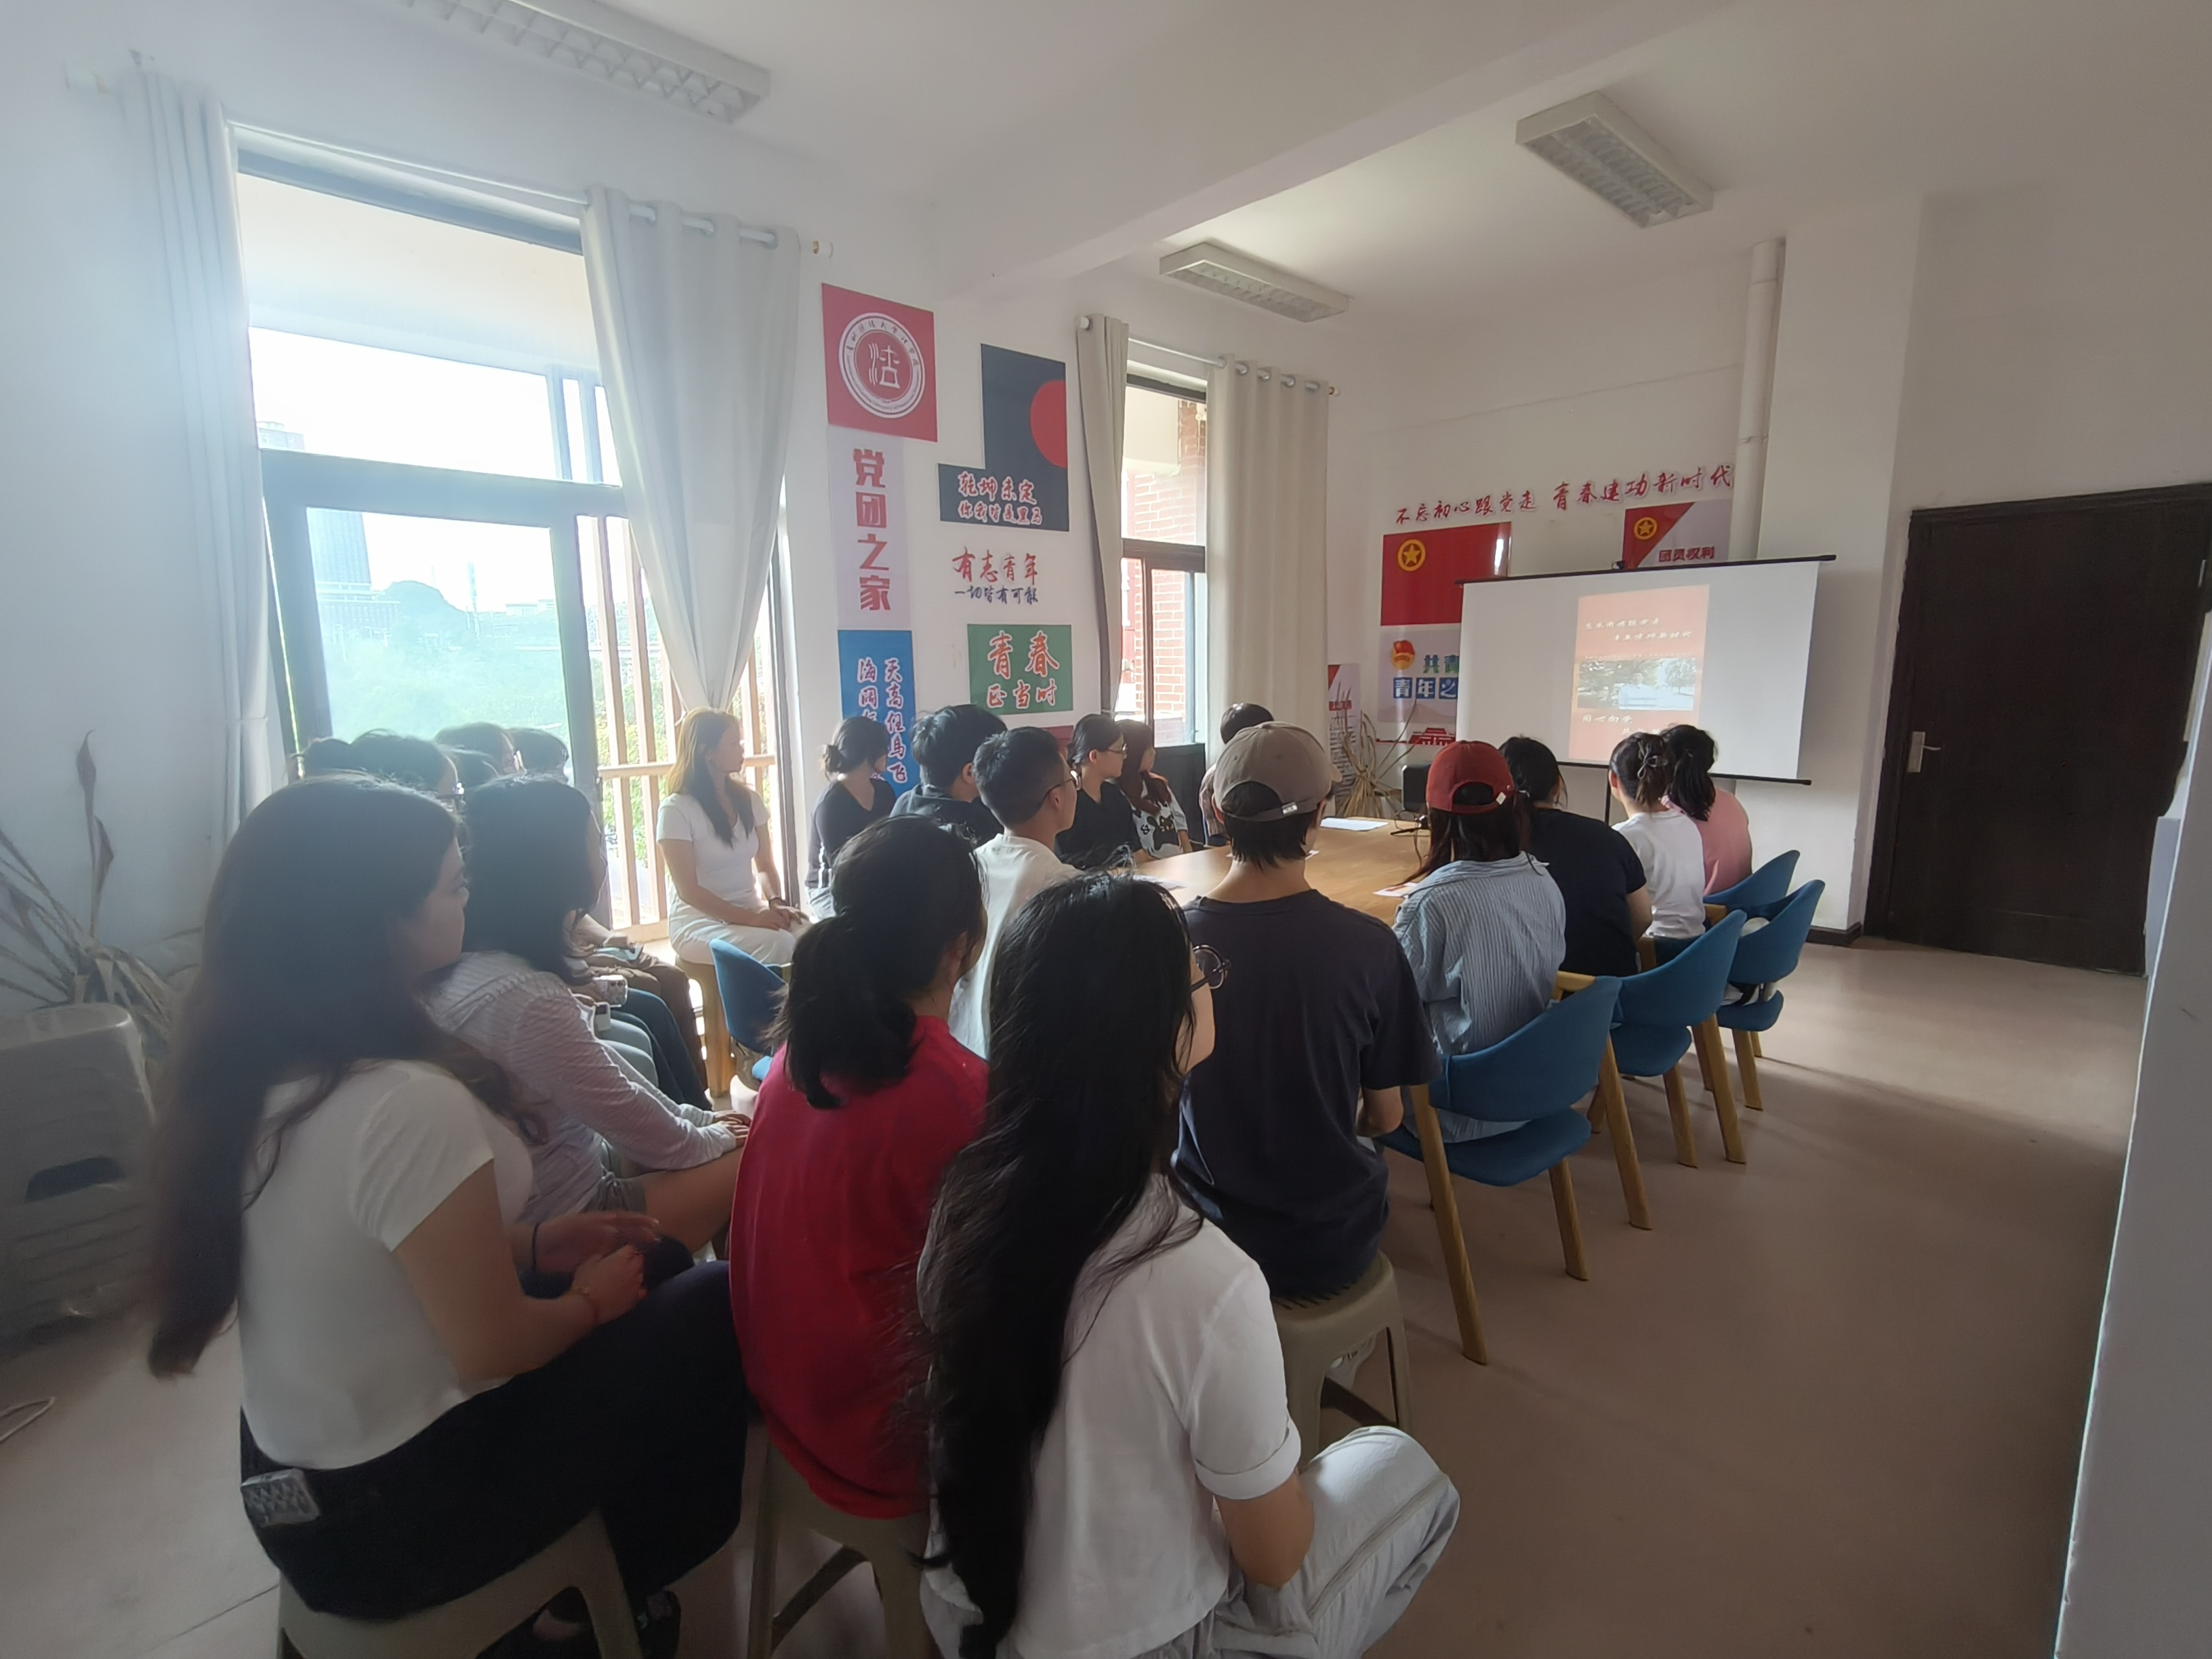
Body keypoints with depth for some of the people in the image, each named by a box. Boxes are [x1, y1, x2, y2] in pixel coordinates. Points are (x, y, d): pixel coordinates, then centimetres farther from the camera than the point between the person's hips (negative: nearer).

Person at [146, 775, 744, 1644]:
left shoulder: (248, 1075, -5)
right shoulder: (409, 1102, -33)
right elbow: (494, 1347, -24)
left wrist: (535, 1240, 4)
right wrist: (590, 1299, -5)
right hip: (401, 1505, -8)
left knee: (651, 1286, 19)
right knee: (711, 1309, 3)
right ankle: (636, 1584, 29)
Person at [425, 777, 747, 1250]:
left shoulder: (477, 963, -1)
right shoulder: (524, 998, -31)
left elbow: (600, 1071, 6)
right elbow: (628, 1116, -19)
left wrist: (698, 1119, 9)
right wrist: (708, 1139, -1)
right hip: (561, 1225, -9)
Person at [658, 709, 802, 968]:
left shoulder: (747, 800, 8)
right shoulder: (677, 809, -9)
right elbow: (688, 891, -13)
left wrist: (776, 903, -9)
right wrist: (749, 918, -23)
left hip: (752, 911, 5)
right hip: (700, 921, -5)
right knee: (779, 945, -33)